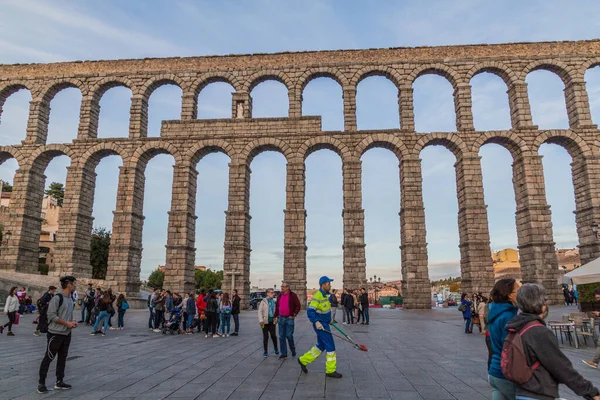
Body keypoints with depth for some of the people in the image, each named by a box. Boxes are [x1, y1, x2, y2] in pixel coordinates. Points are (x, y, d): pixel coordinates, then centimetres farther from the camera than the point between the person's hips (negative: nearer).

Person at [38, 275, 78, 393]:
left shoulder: (70, 299, 11)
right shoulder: (57, 298, -16)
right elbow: (51, 315, -20)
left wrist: (72, 322, 1)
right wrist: (67, 323, -18)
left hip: (67, 334, 8)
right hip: (55, 333, -8)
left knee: (62, 358, 12)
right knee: (48, 358, 1)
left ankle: (59, 382, 21)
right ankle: (41, 383, 12)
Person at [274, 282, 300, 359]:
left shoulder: (293, 295, -7)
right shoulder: (280, 296, 9)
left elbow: (298, 306, -6)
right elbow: (277, 307, 16)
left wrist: (294, 315, -10)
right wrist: (276, 316, 11)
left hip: (289, 318, -5)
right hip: (281, 318, 5)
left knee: (289, 335, -4)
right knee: (281, 336, 6)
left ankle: (293, 349, 23)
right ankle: (284, 354, 14)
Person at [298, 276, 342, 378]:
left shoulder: (326, 295, 9)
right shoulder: (317, 296, -21)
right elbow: (310, 311, -25)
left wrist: (329, 319, 27)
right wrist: (316, 322, -32)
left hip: (324, 324, 10)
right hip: (320, 325, -10)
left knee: (321, 346, 17)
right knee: (330, 346, -4)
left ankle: (303, 360, 28)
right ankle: (331, 371, 8)